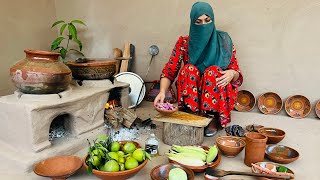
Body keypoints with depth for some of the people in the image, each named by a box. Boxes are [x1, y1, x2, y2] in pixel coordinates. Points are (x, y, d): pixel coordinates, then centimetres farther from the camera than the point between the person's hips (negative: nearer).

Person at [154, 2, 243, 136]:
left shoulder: (224, 41, -2)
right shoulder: (183, 43, -2)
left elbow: (236, 72, 0)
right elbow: (169, 70, -7)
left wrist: (232, 73, -25)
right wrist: (162, 91, -26)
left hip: (218, 93, 0)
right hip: (190, 93, 0)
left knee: (213, 71, -28)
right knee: (189, 69, -26)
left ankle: (212, 118, -20)